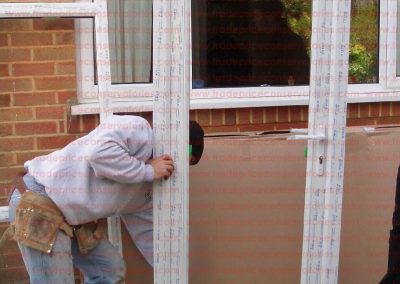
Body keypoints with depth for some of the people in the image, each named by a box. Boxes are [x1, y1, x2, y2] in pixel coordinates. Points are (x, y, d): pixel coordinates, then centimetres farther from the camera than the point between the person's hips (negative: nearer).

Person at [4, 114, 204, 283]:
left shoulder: (147, 187, 13)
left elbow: (147, 232, 19)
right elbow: (99, 152, -31)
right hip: (38, 202, -10)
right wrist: (148, 171, -19)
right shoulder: (138, 128, -13)